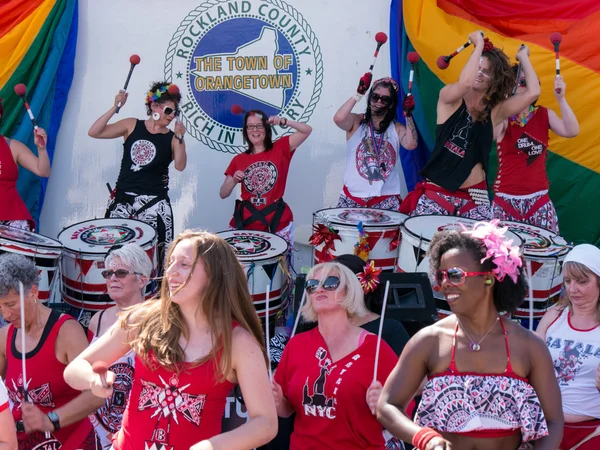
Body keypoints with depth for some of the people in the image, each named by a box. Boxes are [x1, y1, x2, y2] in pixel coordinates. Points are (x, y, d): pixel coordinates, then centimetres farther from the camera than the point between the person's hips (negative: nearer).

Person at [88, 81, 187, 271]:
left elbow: (180, 166, -13)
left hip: (154, 203, -1)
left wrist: (179, 138, -23)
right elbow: (94, 132, -2)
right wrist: (115, 108, -11)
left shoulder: (172, 138, 3)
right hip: (123, 198, 1)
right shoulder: (132, 125, 5)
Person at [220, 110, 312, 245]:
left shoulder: (279, 149, 3)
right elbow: (223, 194, 6)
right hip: (246, 222, 2)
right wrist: (234, 180, -13)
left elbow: (307, 130, -7)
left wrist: (284, 122, -20)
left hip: (277, 222, -2)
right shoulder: (239, 160, 7)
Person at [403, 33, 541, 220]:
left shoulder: (495, 111, 7)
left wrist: (523, 57, 5)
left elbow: (533, 92, -4)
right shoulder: (449, 97, -2)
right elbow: (465, 83, -26)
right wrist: (479, 46, -15)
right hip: (436, 192, -3)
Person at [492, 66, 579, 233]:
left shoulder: (544, 115, 6)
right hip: (506, 199, -2)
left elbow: (572, 131, -7)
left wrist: (561, 99, -14)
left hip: (539, 200, 2)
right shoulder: (502, 116, -3)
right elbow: (491, 134, -25)